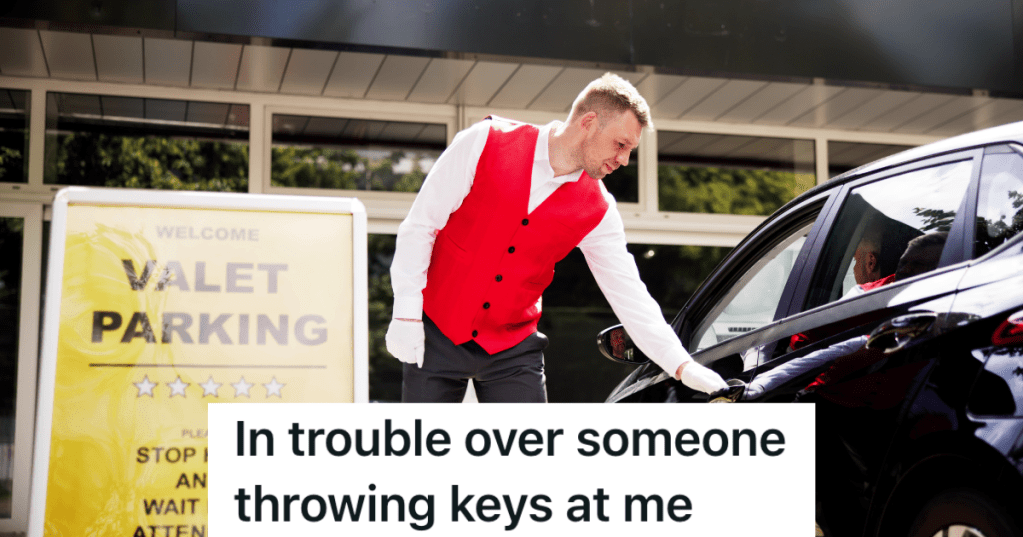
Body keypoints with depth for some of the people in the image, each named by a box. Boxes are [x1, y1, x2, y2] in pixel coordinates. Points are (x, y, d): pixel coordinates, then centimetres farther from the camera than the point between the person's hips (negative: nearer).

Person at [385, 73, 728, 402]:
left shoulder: (596, 211, -3)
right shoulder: (487, 143, -11)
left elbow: (628, 294, 0)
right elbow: (420, 224, -8)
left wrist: (682, 365, -9)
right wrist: (406, 313, -12)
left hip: (512, 347, 2)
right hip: (436, 331, -2)